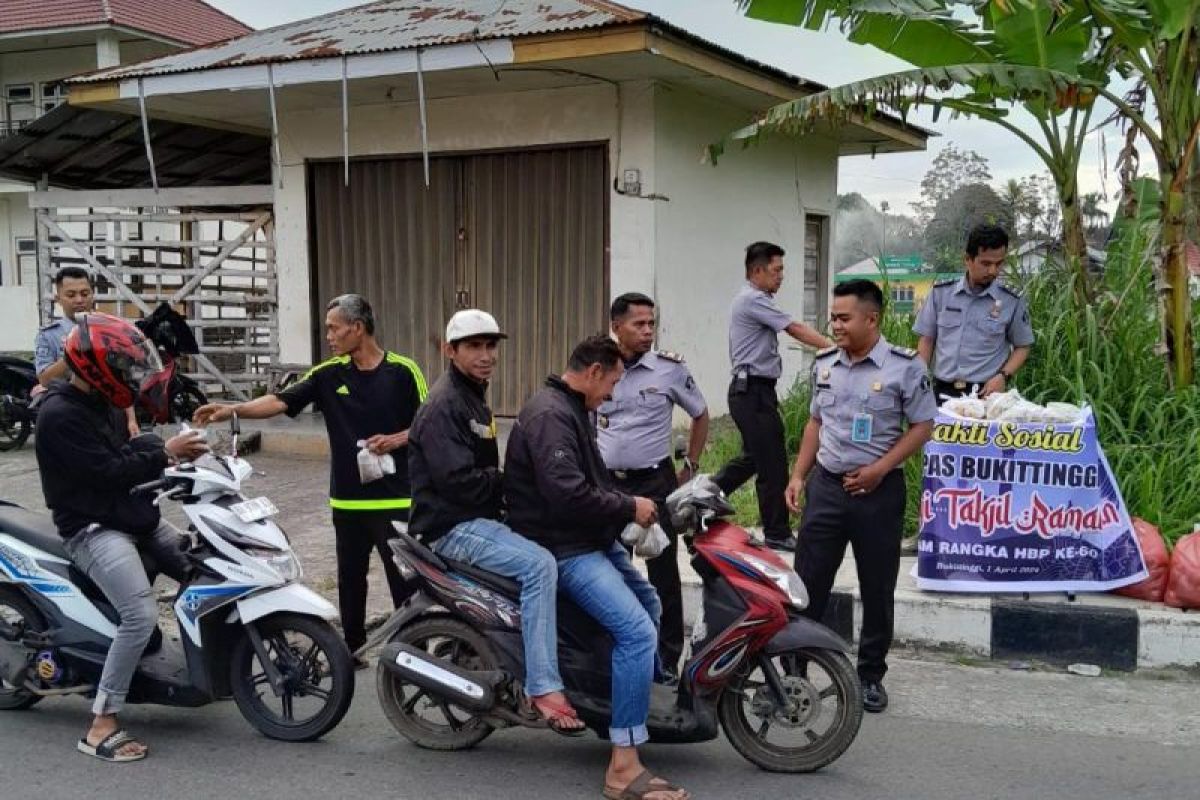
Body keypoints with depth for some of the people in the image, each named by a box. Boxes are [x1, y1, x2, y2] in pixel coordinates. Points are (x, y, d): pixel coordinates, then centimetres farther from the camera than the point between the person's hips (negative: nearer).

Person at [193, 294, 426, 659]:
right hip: (348, 498, 4)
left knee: (403, 576, 3)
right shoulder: (329, 373, 3)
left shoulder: (403, 371, -5)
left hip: (395, 497, -4)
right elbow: (281, 400, -5)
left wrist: (396, 440, -17)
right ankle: (353, 649, 27)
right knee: (350, 578, 14)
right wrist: (233, 409, -18)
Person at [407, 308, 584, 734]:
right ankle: (543, 687, -27)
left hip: (479, 519, 11)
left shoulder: (474, 397, 19)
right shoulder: (443, 404, -14)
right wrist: (511, 486, -12)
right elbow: (456, 480, -23)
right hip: (452, 526, -11)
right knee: (539, 564, -28)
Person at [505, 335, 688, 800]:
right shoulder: (550, 415, -19)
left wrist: (628, 507, 8)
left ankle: (654, 705, 42)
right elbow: (567, 494, -29)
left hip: (592, 539, 11)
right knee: (637, 631, -23)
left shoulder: (573, 411, 16)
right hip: (565, 549, -11)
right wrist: (629, 508, -18)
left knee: (650, 607, 24)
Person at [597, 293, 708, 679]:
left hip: (654, 483, -2)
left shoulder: (669, 368, -5)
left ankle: (668, 658, 12)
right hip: (607, 484, 3)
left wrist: (690, 467, 6)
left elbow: (701, 416, 8)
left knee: (663, 573, 2)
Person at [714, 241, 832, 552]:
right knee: (772, 462, -4)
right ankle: (777, 534, 4)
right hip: (753, 390, -11)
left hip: (754, 390, 11)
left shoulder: (753, 300, 18)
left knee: (754, 457, 18)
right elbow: (795, 330, -16)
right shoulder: (753, 300, -14)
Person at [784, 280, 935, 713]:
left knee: (877, 589, 8)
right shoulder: (824, 363, 6)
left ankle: (871, 675, 23)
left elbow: (922, 426, -5)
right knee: (806, 582, 3)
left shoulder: (904, 366, -9)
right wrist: (798, 476, 8)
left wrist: (879, 469, -14)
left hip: (878, 491, -3)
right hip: (826, 485, 4)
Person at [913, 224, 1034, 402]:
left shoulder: (1012, 301, -1)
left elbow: (1022, 347, 9)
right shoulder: (940, 293, 3)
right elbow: (926, 341, 9)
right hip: (943, 392, 1)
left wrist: (1004, 376, -7)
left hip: (985, 394, -1)